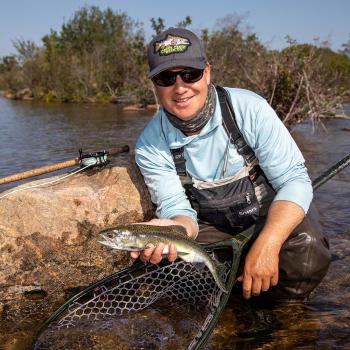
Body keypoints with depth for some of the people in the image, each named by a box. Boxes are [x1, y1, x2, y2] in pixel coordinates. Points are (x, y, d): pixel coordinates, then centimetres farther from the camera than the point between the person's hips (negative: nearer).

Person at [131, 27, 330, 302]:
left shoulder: (249, 109, -21)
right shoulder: (150, 145, -15)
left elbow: (295, 179, -21)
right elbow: (178, 209, -14)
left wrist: (267, 246, -37)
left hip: (272, 211, -2)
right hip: (210, 222, 3)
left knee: (306, 252, -31)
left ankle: (284, 311, 3)